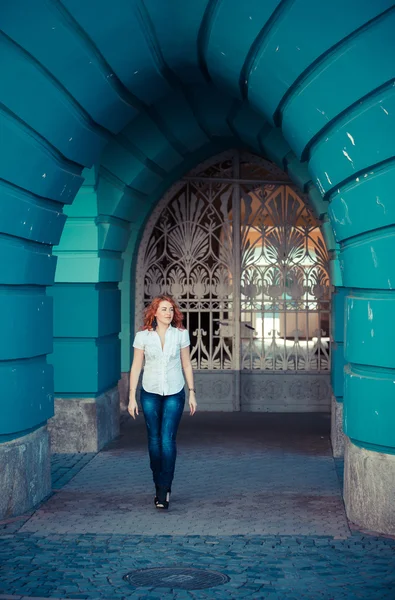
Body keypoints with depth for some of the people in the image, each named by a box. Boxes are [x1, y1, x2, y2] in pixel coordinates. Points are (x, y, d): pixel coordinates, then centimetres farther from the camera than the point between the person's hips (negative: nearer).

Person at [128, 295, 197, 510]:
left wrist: (192, 393, 6)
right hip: (150, 394, 1)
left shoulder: (180, 334, 0)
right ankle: (159, 485, 22)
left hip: (174, 394, -1)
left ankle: (164, 489, -7)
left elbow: (186, 365, 7)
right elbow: (136, 367, 2)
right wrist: (132, 397, -1)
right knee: (154, 440, 7)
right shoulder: (143, 336, -2)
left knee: (167, 439, -10)